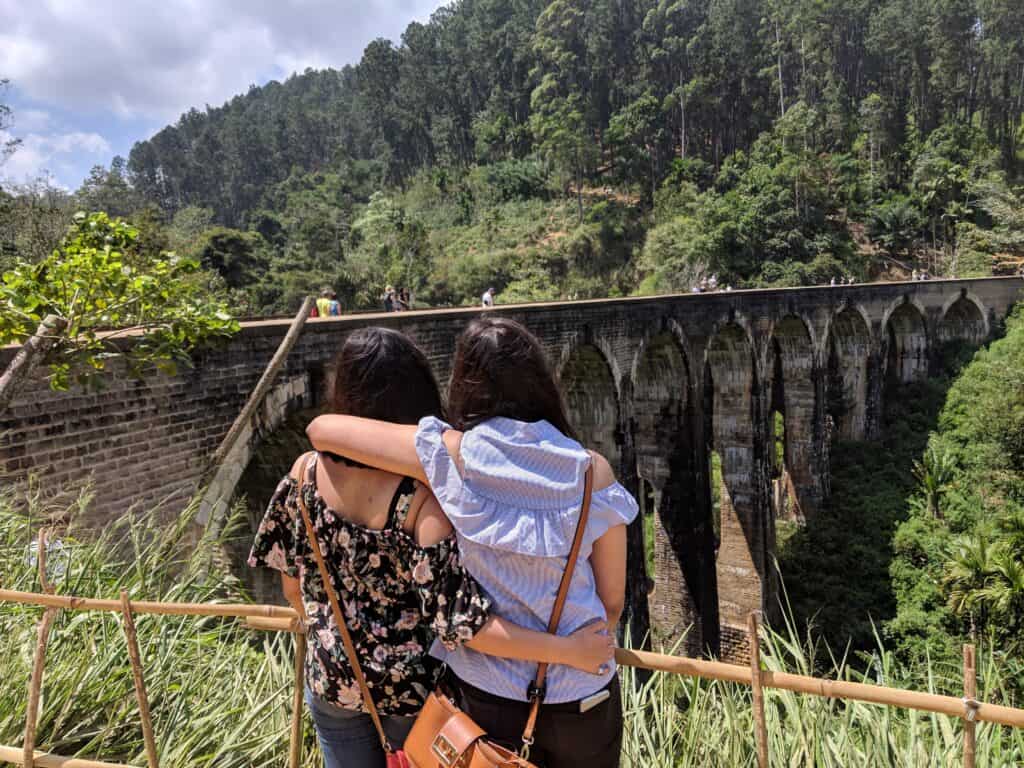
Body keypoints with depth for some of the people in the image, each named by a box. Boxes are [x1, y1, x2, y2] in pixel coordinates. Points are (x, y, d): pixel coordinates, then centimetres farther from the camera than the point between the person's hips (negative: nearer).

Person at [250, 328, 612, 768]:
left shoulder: (306, 472, -15)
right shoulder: (425, 492, -27)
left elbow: (293, 583, -4)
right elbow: (458, 620, -29)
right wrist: (570, 651, -23)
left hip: (331, 677, 3)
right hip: (412, 683, -2)